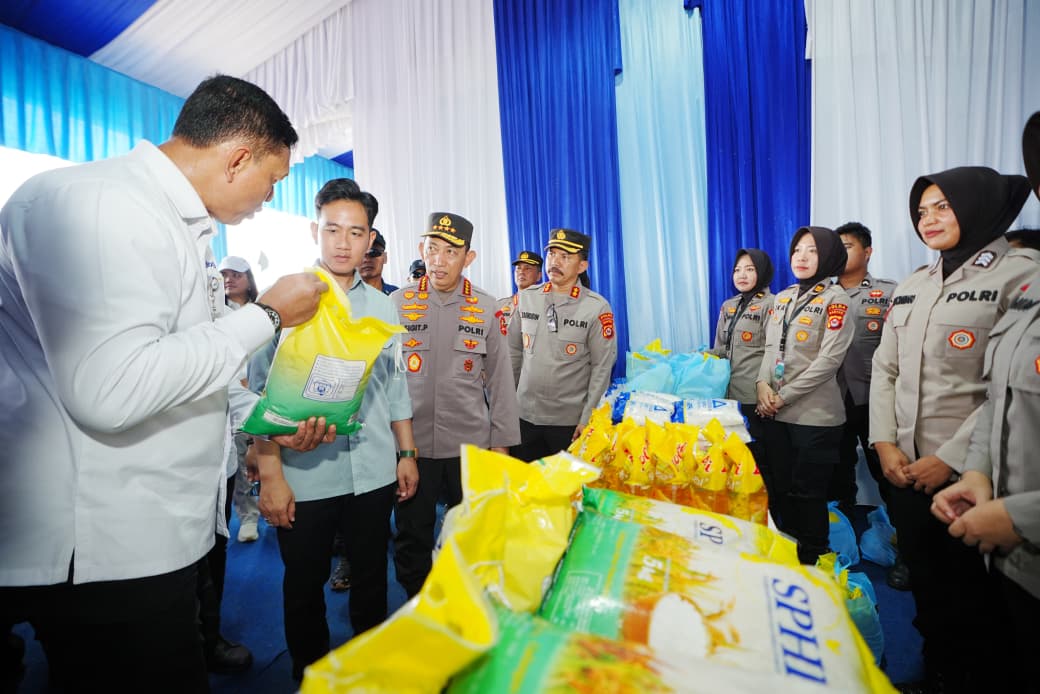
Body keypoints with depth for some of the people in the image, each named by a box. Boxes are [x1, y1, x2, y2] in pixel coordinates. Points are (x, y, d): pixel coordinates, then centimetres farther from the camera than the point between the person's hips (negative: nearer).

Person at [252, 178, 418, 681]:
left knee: (371, 581, 17)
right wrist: (270, 474, -11)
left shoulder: (382, 306, 7)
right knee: (304, 587, 14)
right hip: (304, 476, -3)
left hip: (374, 473, 3)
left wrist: (407, 454, 10)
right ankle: (309, 675, 38)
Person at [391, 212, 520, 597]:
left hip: (471, 446, 0)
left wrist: (501, 441, 3)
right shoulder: (398, 302, 0)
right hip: (410, 443, 1)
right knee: (411, 539, 13)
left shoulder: (486, 307, -1)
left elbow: (499, 379, 3)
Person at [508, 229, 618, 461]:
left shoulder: (597, 307, -8)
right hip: (525, 415, 3)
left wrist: (587, 419, -11)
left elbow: (602, 367, -8)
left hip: (570, 420, -3)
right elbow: (513, 352, 9)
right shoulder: (526, 298, 2)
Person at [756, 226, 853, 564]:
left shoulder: (835, 298, -5)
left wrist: (784, 396, -14)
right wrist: (762, 384, -6)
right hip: (774, 412, 6)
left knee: (807, 491, 3)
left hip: (815, 414, -6)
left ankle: (813, 561, 22)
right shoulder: (782, 298, 13)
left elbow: (829, 359, -13)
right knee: (778, 488, 13)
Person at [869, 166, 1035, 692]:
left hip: (969, 476, -5)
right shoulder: (910, 289, 10)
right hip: (906, 470, 6)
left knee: (974, 600, 11)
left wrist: (950, 458, -17)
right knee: (925, 588, 20)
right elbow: (884, 370, 9)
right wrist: (885, 444, -2)